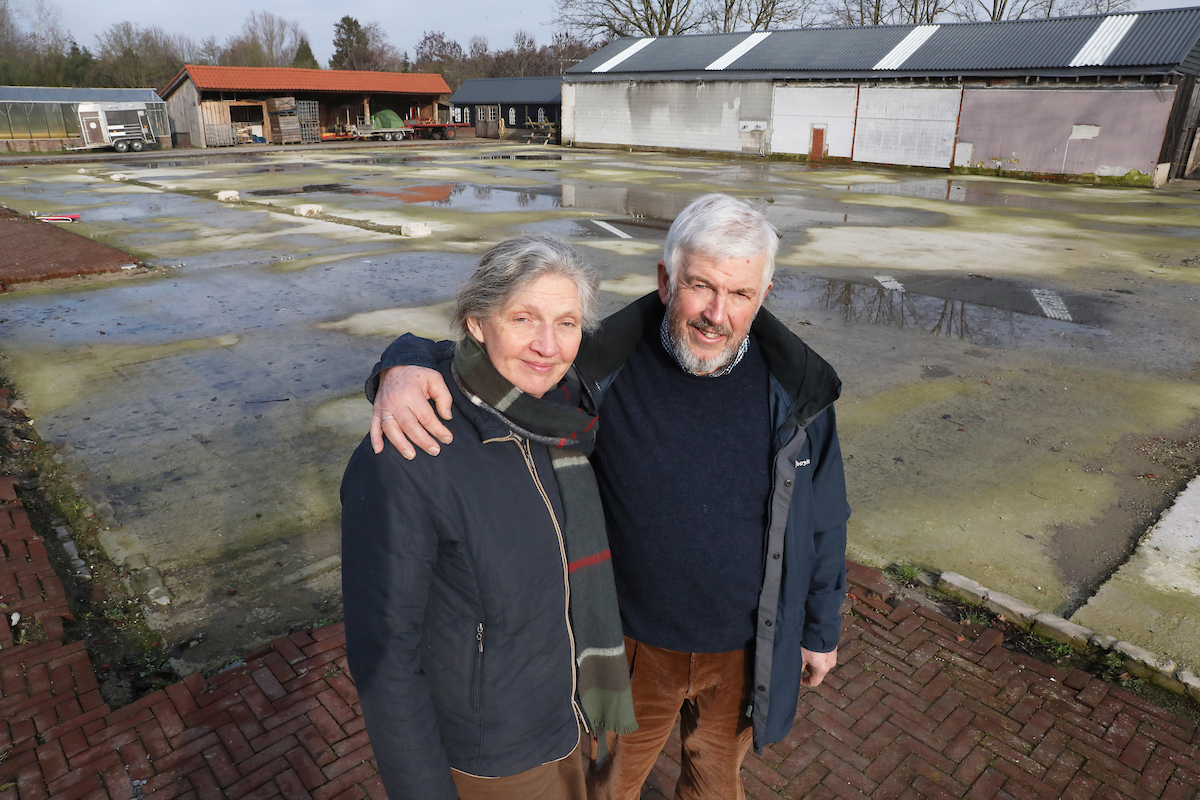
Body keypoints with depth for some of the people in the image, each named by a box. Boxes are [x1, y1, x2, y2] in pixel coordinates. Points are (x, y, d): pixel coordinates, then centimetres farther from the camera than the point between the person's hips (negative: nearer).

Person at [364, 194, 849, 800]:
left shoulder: (795, 388, -15)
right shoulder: (604, 369, -21)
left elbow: (822, 520, -2)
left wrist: (822, 628, 7)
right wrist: (404, 367, -37)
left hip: (745, 650, 1)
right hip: (635, 642, 0)